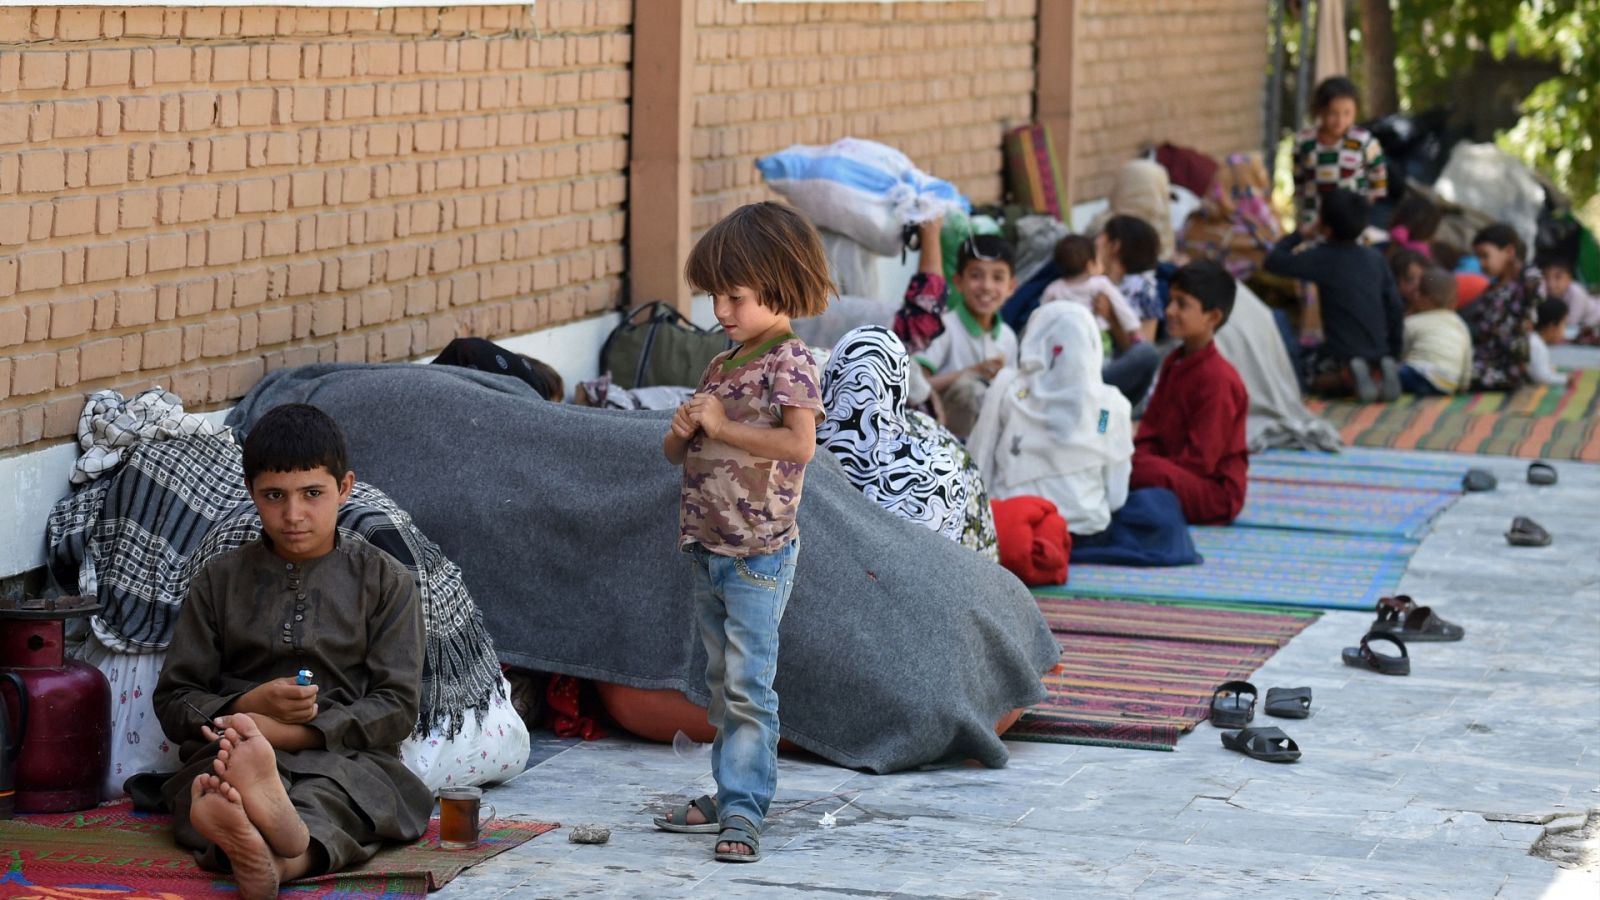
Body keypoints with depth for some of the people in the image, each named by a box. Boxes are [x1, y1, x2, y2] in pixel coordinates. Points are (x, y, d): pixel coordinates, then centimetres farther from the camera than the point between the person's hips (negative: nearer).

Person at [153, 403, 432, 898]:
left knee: (343, 783, -38)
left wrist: (286, 733, -12)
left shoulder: (384, 580, 12)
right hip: (232, 743, 1)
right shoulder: (220, 580, 17)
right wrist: (251, 705, -6)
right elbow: (173, 704, 16)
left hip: (345, 753, -1)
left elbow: (396, 708, 2)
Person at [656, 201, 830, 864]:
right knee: (722, 684, 14)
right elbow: (676, 454, 20)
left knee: (748, 685, -10)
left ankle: (744, 810, -9)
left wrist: (721, 426, -21)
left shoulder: (789, 363, -11)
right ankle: (732, 797, 23)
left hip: (758, 553, -9)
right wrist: (682, 431, -4)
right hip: (708, 549, 9)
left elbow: (800, 442, -28)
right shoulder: (721, 365, 14)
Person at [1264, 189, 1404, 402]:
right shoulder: (1376, 258, 5)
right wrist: (1394, 355, 18)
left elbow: (1273, 262, -8)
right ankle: (1383, 369, -1)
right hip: (1379, 351, 4)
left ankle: (1346, 375, -9)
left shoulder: (1321, 258, -10)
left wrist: (1300, 234, 6)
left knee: (1317, 379, 23)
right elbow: (1395, 307, 8)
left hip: (1341, 352, -4)